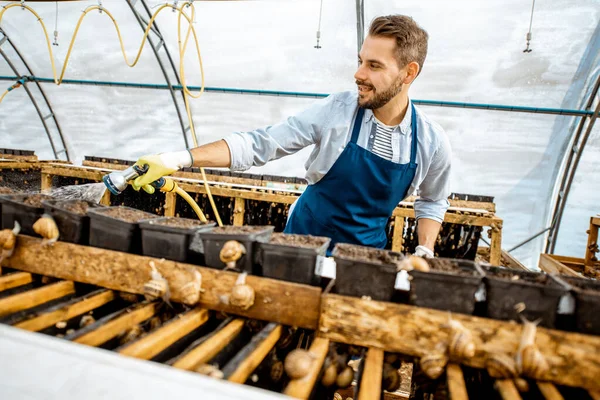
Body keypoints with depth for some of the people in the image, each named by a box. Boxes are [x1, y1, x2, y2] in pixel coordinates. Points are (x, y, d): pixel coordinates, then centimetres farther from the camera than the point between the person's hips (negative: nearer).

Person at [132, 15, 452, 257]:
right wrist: (179, 159, -25)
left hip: (365, 255, 1)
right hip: (304, 241, -1)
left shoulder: (432, 142, -11)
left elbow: (433, 201, 7)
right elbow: (260, 144, -18)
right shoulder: (336, 110, -18)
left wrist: (425, 252, -8)